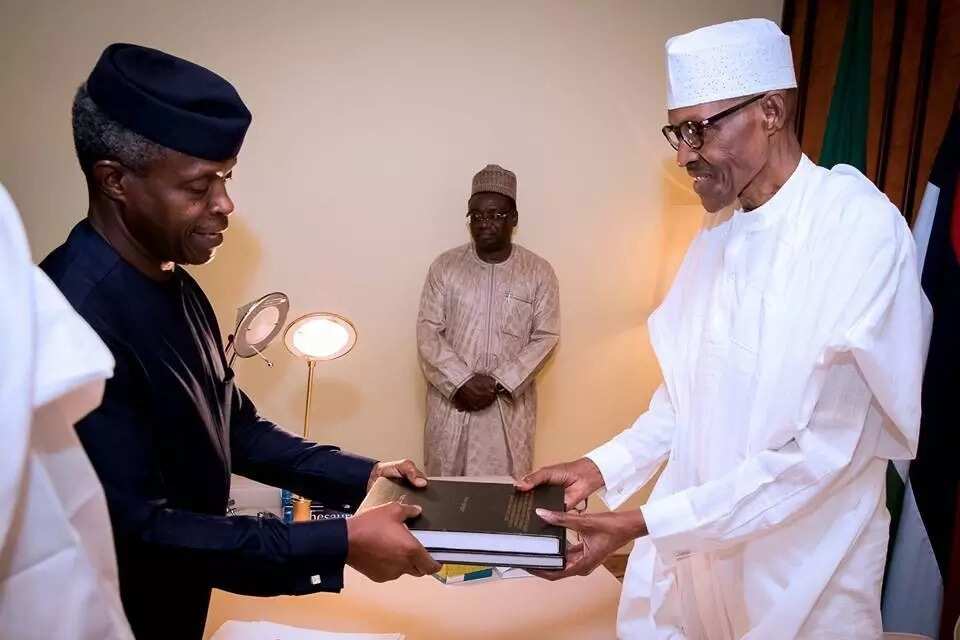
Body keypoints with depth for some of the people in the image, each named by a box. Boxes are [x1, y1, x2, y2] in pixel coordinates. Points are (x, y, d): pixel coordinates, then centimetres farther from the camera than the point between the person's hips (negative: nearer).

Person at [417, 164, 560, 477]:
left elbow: (545, 338, -3)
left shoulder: (539, 272, -1)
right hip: (452, 400, 1)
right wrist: (462, 382, -15)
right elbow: (428, 332, -3)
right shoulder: (445, 266, 0)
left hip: (510, 404, 0)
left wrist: (499, 382, -13)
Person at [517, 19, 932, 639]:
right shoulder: (719, 232, 4)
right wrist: (603, 468, -1)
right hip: (694, 543, 6)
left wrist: (642, 525, -24)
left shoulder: (863, 230, -19)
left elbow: (823, 451, -23)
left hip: (800, 565, -5)